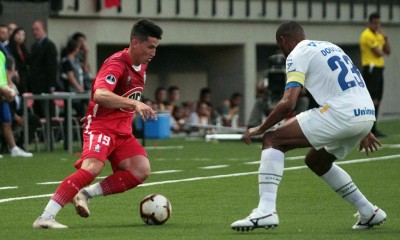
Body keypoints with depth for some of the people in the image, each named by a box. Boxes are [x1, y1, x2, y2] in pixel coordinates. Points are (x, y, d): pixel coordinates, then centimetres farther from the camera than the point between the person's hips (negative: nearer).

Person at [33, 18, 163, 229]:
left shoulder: (142, 65, 10)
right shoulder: (116, 64, -18)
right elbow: (100, 95, -35)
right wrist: (134, 104, -42)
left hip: (123, 130, 8)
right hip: (101, 126, -8)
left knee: (142, 170, -14)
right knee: (92, 167, -30)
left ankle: (86, 194, -7)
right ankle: (46, 217, -32)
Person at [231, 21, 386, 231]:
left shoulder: (297, 55, 2)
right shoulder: (330, 47, 28)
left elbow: (288, 103, -10)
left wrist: (260, 129, 2)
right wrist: (363, 132, 41)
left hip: (339, 113, -8)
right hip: (367, 114, 8)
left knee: (272, 141, -3)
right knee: (316, 161, 29)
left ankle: (266, 210, -18)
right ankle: (369, 213, 29)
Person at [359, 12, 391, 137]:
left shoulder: (379, 35, 18)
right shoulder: (367, 35, -12)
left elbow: (388, 51, 13)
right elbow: (378, 53, -18)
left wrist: (385, 37, 0)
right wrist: (381, 51, 3)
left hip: (378, 69, 10)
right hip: (371, 69, -10)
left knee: (377, 100, 10)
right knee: (373, 100, -13)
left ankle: (372, 128, 14)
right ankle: (371, 129, -13)